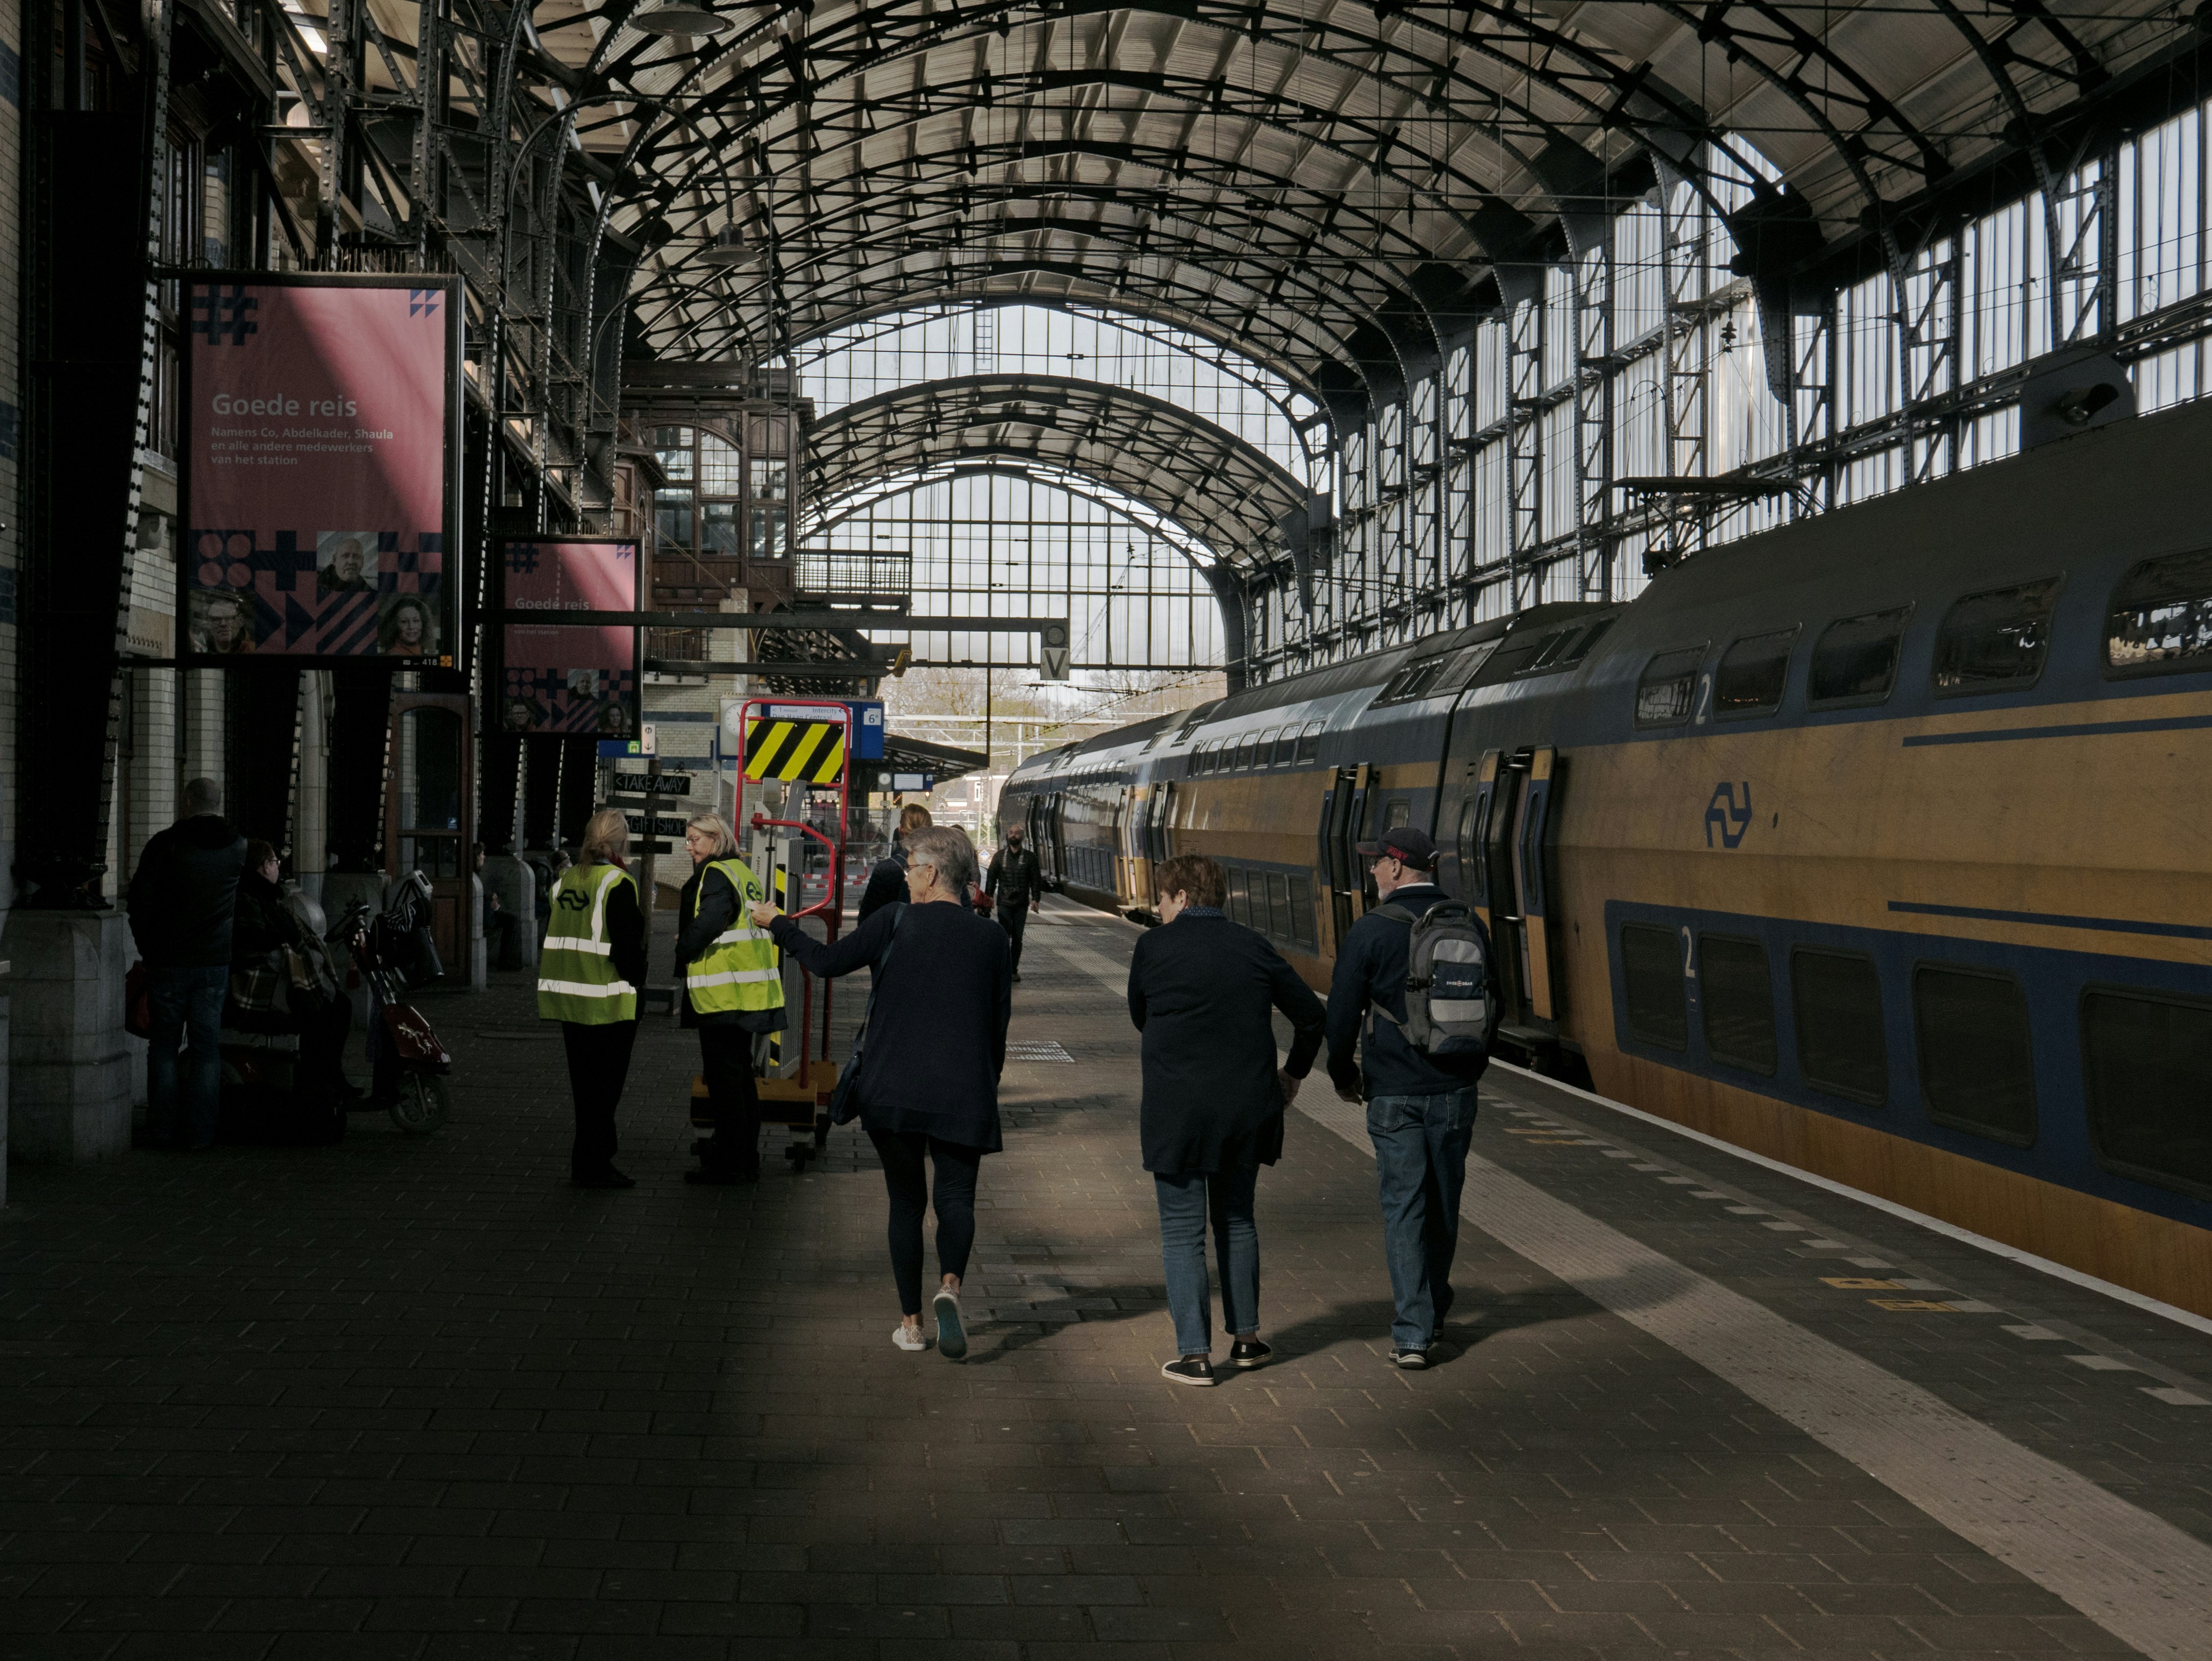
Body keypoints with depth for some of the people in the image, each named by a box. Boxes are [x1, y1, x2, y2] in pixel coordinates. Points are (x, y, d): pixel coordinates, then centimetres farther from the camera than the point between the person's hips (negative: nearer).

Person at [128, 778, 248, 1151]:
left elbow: (141, 901, -4)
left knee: (164, 1043, 8)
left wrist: (148, 948, 8)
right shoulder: (239, 847, 1)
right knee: (207, 1046, 5)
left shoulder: (165, 844, -6)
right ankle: (200, 1132, 4)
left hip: (169, 961, -1)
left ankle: (163, 1130, 9)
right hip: (217, 962, 2)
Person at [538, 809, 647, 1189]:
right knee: (605, 1083, 0)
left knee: (584, 1083, 15)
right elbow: (628, 944, -16)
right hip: (608, 1001, -7)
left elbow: (553, 937, 14)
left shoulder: (566, 879, 8)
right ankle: (595, 1165, 1)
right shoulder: (618, 883, -13)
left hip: (569, 999, 7)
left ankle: (588, 1162, 22)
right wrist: (635, 985, -4)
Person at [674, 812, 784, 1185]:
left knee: (723, 1076, -5)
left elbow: (705, 926, -23)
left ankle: (728, 1164, -3)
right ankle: (748, 1160, 20)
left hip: (723, 993, -9)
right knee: (741, 1075, 15)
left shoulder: (716, 875, -12)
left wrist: (680, 953, -8)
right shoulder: (745, 873, 16)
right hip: (748, 994, 9)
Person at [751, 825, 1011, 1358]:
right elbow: (999, 1021, 8)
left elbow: (829, 961, 0)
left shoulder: (897, 922, -5)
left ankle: (911, 1323, 14)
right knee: (955, 1196, 5)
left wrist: (778, 924, 16)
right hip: (962, 1094, 1)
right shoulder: (990, 936, 4)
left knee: (906, 1201, 12)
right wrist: (987, 1086, 20)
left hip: (894, 1089, -1)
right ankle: (949, 1285, -24)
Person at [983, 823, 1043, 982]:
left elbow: (1036, 880, 6)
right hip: (1004, 903, -1)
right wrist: (989, 897, -2)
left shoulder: (1030, 857, 5)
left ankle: (1014, 970, 13)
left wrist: (1036, 899, -3)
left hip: (1021, 904, 1)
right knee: (1005, 936, -11)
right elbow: (991, 878, 7)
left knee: (1017, 938, 6)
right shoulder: (1000, 856, 6)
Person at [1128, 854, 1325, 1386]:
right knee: (1237, 1219, 20)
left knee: (1183, 1232, 3)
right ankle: (1246, 1338, 24)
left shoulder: (1154, 946, -5)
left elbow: (1140, 1017, 9)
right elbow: (1310, 1012, 9)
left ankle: (1194, 1354, 0)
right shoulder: (1253, 946, 4)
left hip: (1176, 1110, -4)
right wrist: (1294, 1072, 23)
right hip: (1247, 1106, 4)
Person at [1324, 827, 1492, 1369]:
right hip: (1455, 1090, 4)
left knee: (1404, 1208, -1)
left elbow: (1342, 1014, -7)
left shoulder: (1371, 932, -11)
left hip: (1394, 1094, -4)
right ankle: (1435, 1309, 33)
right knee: (1444, 1203, 17)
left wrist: (1343, 1073, 11)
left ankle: (1412, 1335, -5)